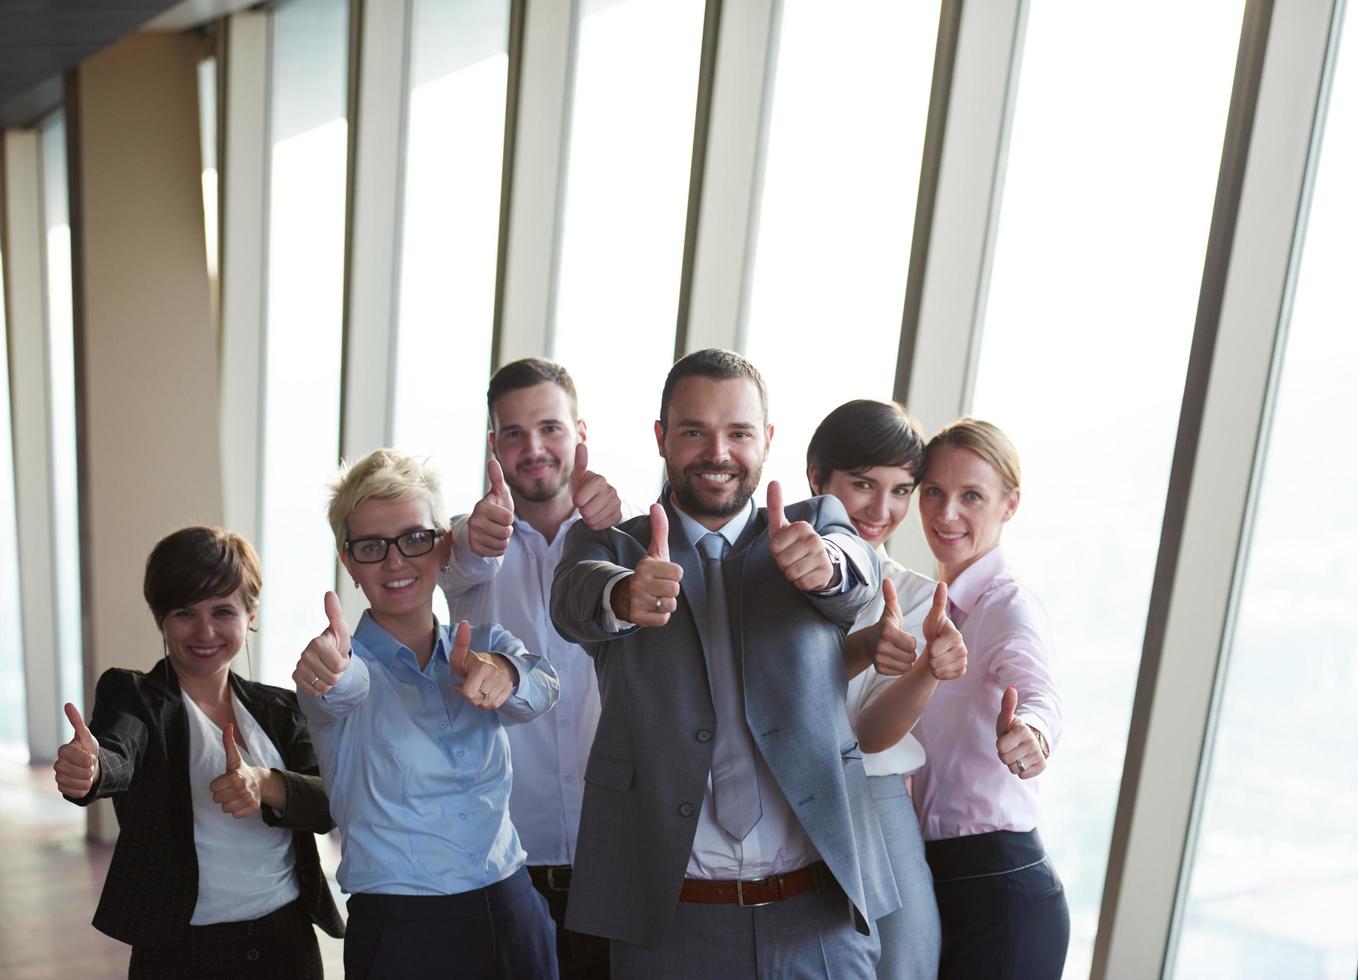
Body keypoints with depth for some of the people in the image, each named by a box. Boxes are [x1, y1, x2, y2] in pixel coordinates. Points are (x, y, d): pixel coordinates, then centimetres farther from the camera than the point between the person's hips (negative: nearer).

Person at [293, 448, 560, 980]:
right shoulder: (347, 664, -5)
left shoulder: (483, 645, 3)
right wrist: (329, 672, -50)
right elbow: (346, 688, -28)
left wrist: (502, 673, -39)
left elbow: (539, 690, -17)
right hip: (398, 931, -2)